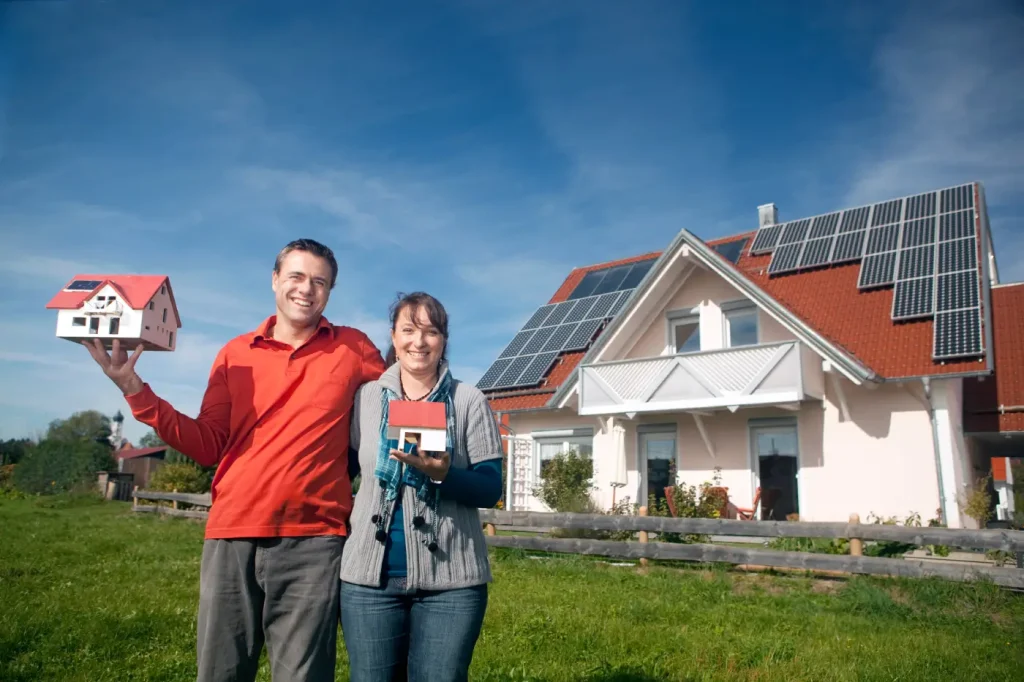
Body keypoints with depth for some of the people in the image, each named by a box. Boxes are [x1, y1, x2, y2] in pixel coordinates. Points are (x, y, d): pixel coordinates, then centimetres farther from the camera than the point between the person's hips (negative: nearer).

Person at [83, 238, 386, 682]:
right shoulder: (235, 354, 10)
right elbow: (209, 447, 7)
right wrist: (134, 390, 0)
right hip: (232, 536, 3)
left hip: (313, 541, -2)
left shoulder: (354, 349, 5)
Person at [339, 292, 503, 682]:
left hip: (451, 581, -1)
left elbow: (491, 488, -4)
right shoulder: (365, 397, 6)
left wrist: (443, 474, -22)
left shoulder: (470, 401, 0)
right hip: (369, 576, 2)